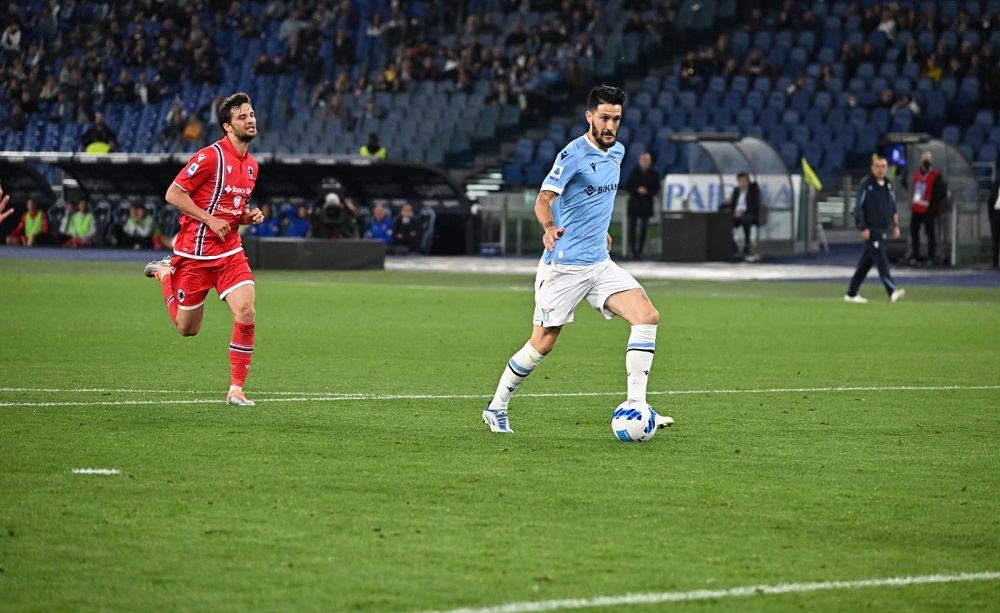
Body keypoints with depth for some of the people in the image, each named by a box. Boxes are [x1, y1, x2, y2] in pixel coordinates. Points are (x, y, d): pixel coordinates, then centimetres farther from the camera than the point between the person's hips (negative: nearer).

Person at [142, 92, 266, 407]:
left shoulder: (251, 165, 10)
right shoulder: (211, 156, -15)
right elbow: (173, 194, -14)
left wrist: (249, 216, 3)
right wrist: (210, 219, -18)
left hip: (230, 251, 5)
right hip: (195, 252, -5)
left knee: (246, 313, -17)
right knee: (187, 328, 9)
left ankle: (236, 389, -8)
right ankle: (164, 272, 37)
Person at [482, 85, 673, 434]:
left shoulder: (617, 152, 10)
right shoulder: (573, 154, -15)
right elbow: (543, 200, -27)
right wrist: (549, 227, -46)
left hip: (599, 263, 7)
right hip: (563, 266, -7)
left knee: (647, 316, -12)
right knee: (542, 345, -2)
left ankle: (635, 406, -13)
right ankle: (496, 408, 19)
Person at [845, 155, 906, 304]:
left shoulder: (888, 185, 12)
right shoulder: (866, 184, -8)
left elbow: (893, 207, 21)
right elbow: (859, 207, -10)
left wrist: (895, 225, 15)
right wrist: (863, 228, -15)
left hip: (883, 230, 7)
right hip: (871, 230, -7)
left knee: (866, 262, 10)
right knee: (881, 262, -14)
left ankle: (851, 293, 17)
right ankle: (892, 291, -23)